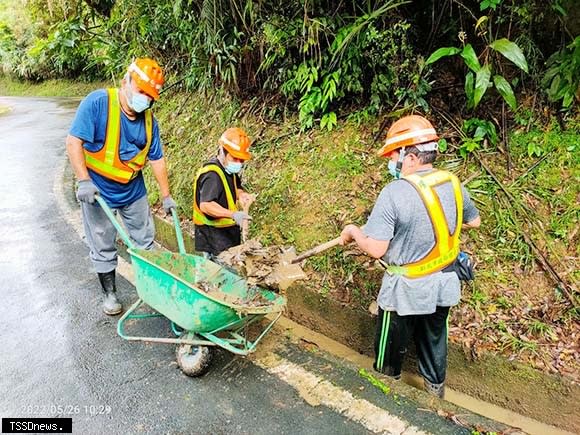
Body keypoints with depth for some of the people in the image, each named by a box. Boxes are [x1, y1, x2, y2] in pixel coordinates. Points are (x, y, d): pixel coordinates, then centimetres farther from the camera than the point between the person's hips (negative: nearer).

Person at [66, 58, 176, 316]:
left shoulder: (148, 119, -3)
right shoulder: (98, 102, -18)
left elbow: (156, 159, 3)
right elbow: (73, 141, -21)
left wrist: (166, 195, 5)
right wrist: (83, 181, -29)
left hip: (133, 190, 5)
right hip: (98, 191, -4)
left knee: (145, 240, 15)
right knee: (103, 247, 9)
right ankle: (110, 293, 27)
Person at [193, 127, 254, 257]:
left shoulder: (230, 170, 7)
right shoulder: (211, 175, -23)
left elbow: (236, 188, 23)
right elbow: (205, 205, -34)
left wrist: (241, 195, -1)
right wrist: (233, 214, -44)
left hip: (229, 230, 10)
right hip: (214, 234, -9)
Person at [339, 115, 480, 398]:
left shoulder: (395, 193, -27)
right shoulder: (454, 184, -6)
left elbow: (376, 249, -26)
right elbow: (474, 222, 12)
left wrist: (352, 231, -8)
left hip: (406, 290, -5)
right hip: (444, 284, 6)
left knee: (393, 343, 19)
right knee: (435, 338, 27)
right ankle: (435, 385, 48)